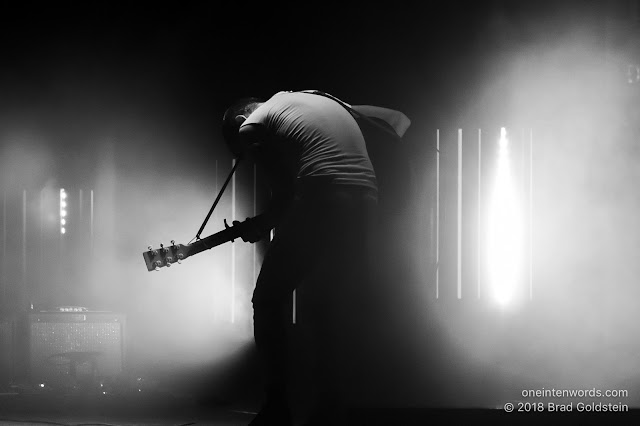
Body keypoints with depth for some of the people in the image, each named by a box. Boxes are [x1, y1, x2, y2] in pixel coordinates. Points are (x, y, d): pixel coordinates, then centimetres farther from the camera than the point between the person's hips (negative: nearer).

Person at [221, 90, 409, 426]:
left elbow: (285, 192, -2)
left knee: (268, 301, 8)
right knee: (326, 307, 20)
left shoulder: (251, 127, 9)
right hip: (366, 206, 7)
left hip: (319, 206, -7)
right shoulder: (326, 100, 31)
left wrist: (261, 226, 14)